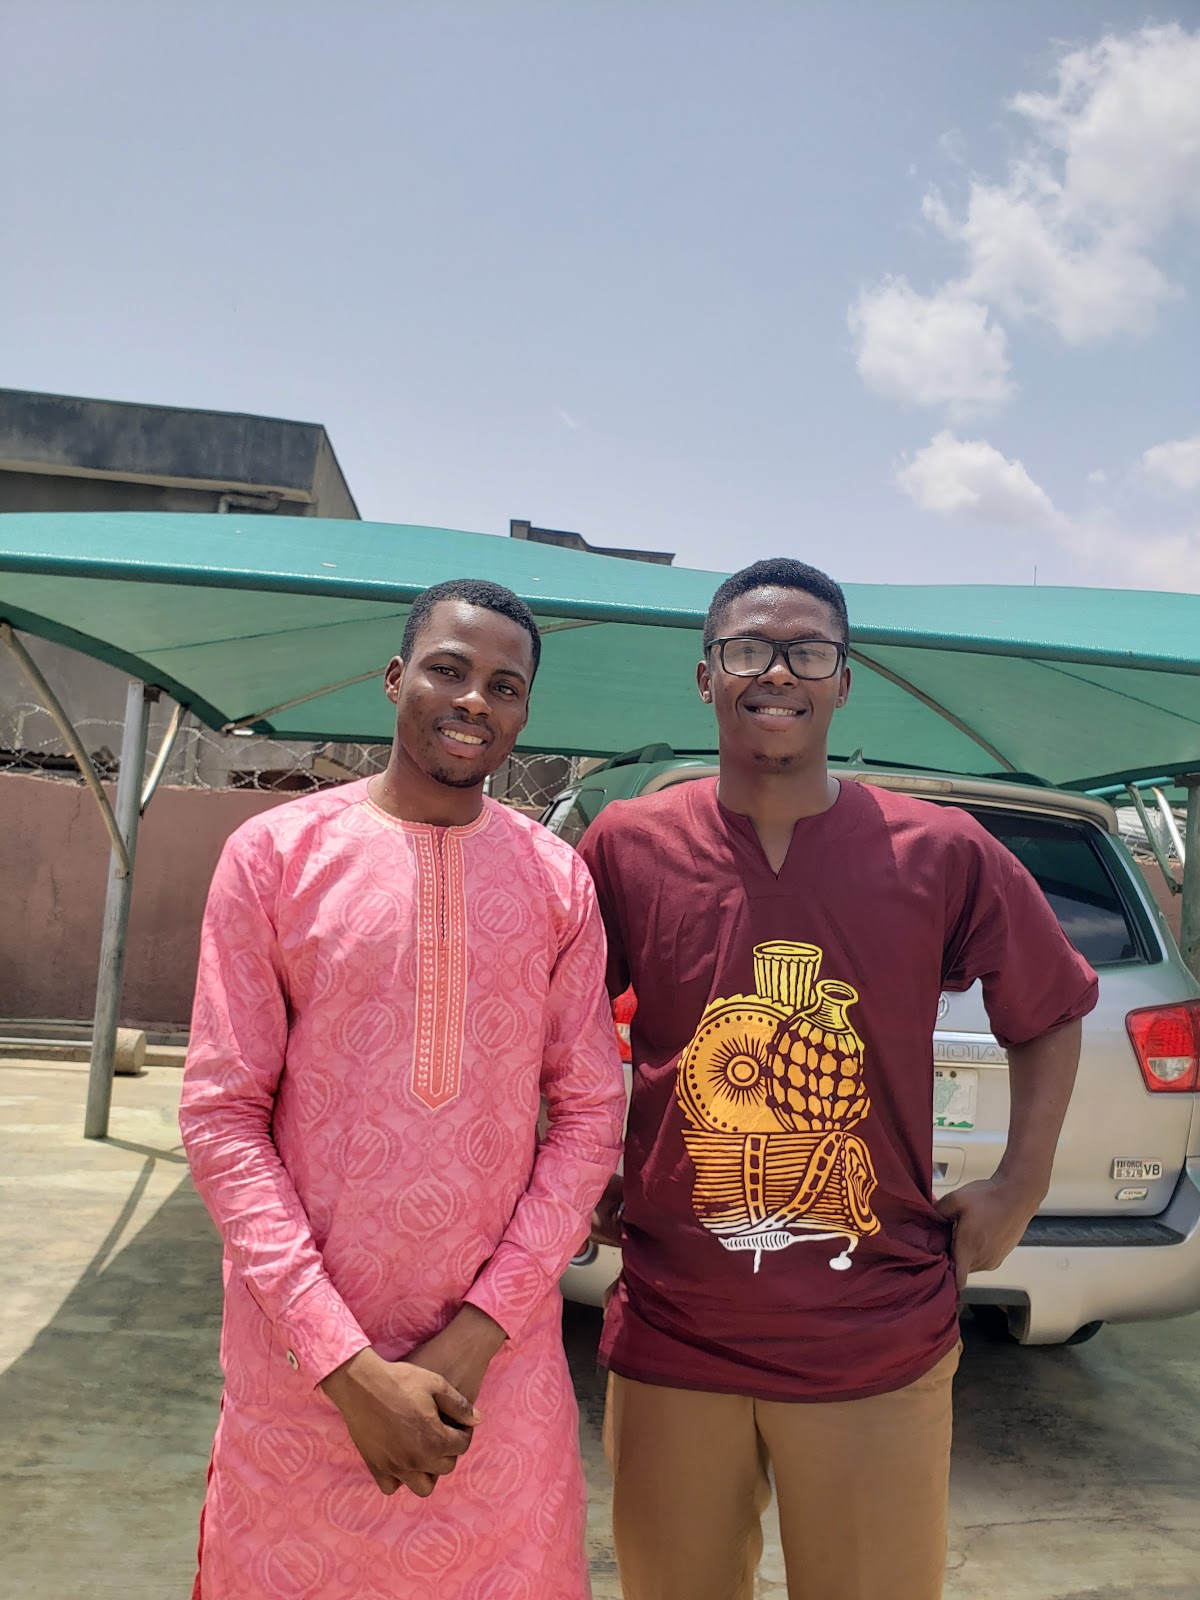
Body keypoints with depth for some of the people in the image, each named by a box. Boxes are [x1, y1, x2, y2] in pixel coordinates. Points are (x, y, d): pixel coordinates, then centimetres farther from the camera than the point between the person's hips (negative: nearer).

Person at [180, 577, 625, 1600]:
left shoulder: (559, 880, 0)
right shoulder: (277, 852, -5)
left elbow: (589, 1117, 0)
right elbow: (222, 1116, -8)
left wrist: (480, 1331, -9)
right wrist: (346, 1363, -13)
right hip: (301, 1358, -1)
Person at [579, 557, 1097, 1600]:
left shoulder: (941, 855, -6)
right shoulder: (628, 845, -5)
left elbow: (1052, 1013, 10)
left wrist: (1020, 1187, 4)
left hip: (881, 1352, 0)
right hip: (673, 1340, 1)